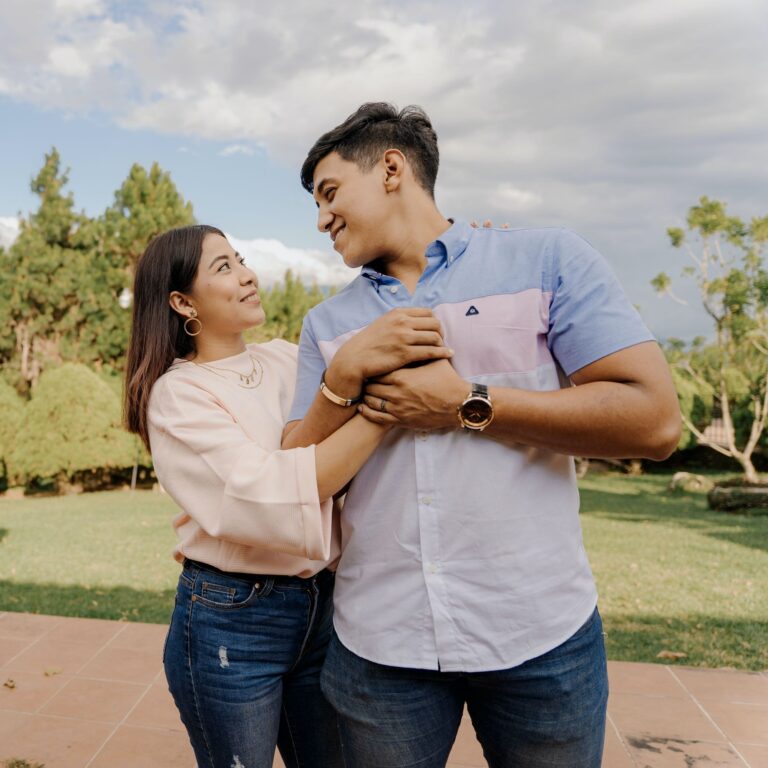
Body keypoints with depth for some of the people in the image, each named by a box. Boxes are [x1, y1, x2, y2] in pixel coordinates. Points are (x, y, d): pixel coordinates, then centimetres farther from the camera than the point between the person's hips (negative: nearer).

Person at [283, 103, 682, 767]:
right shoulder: (327, 322, 8)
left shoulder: (548, 259, -3)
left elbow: (655, 422, -11)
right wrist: (344, 382, -13)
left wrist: (466, 406, -14)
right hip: (379, 641, 3)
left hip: (541, 633, -2)